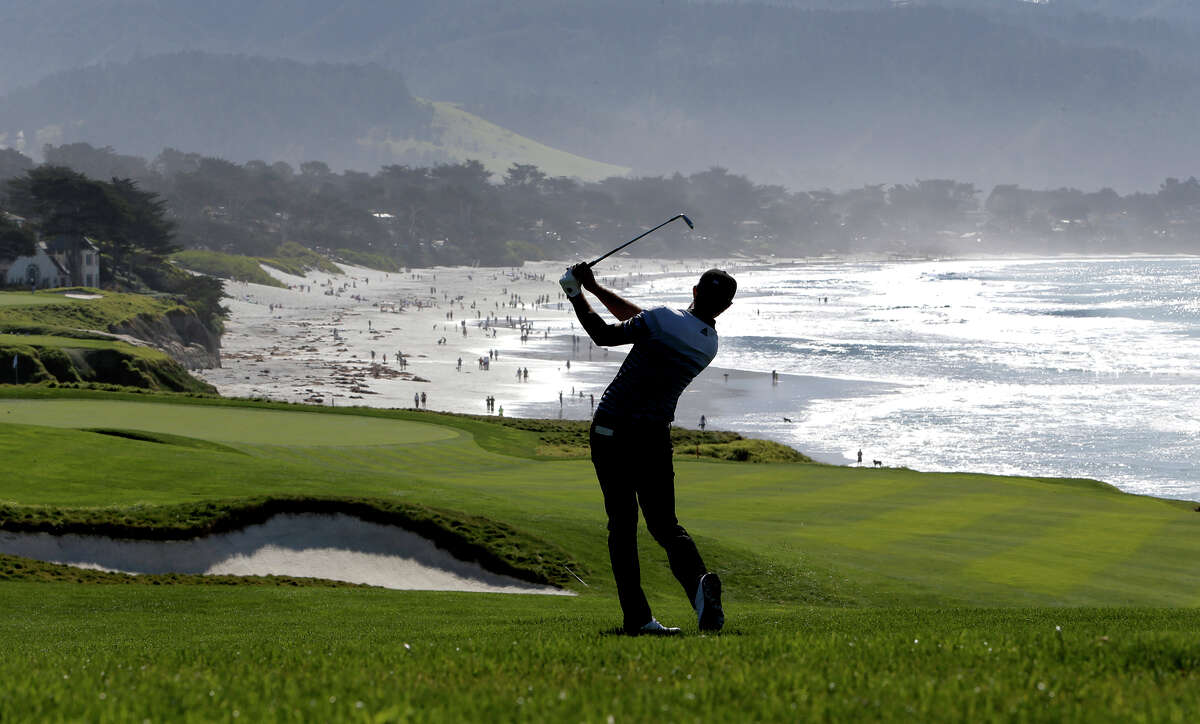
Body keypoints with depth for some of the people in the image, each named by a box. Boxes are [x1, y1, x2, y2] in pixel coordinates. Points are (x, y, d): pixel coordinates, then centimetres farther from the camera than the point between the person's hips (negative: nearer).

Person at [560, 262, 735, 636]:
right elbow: (639, 320, 15)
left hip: (610, 432, -3)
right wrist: (596, 289, 15)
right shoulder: (709, 344, 6)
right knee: (664, 522, 9)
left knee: (622, 525, 3)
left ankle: (637, 615, -5)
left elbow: (604, 335, -3)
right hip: (654, 437, 3)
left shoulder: (662, 319, -14)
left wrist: (578, 296, 9)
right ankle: (698, 580, -22)